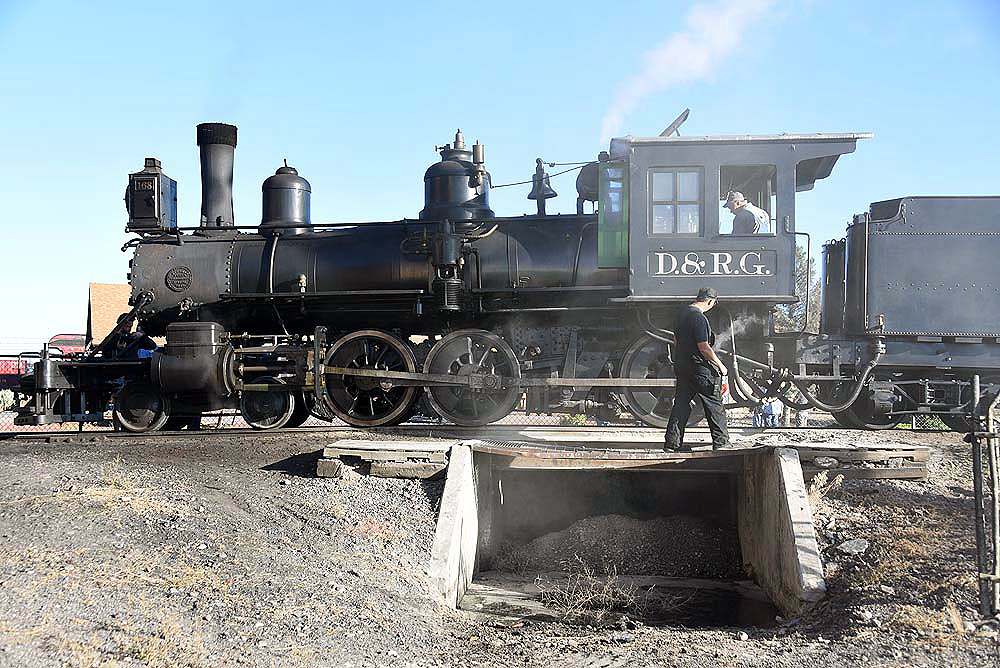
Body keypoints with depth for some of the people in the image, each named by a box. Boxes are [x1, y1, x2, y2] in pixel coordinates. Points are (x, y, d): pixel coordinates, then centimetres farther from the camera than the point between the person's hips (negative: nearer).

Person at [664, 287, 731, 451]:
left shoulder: (683, 313, 10)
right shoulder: (699, 318, -19)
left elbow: (675, 340, 20)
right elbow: (704, 348, -22)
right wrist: (721, 366, -13)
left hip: (681, 366, 8)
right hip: (700, 368, -8)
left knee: (681, 404, 10)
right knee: (714, 405, 3)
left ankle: (672, 442, 8)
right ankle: (721, 442, 8)